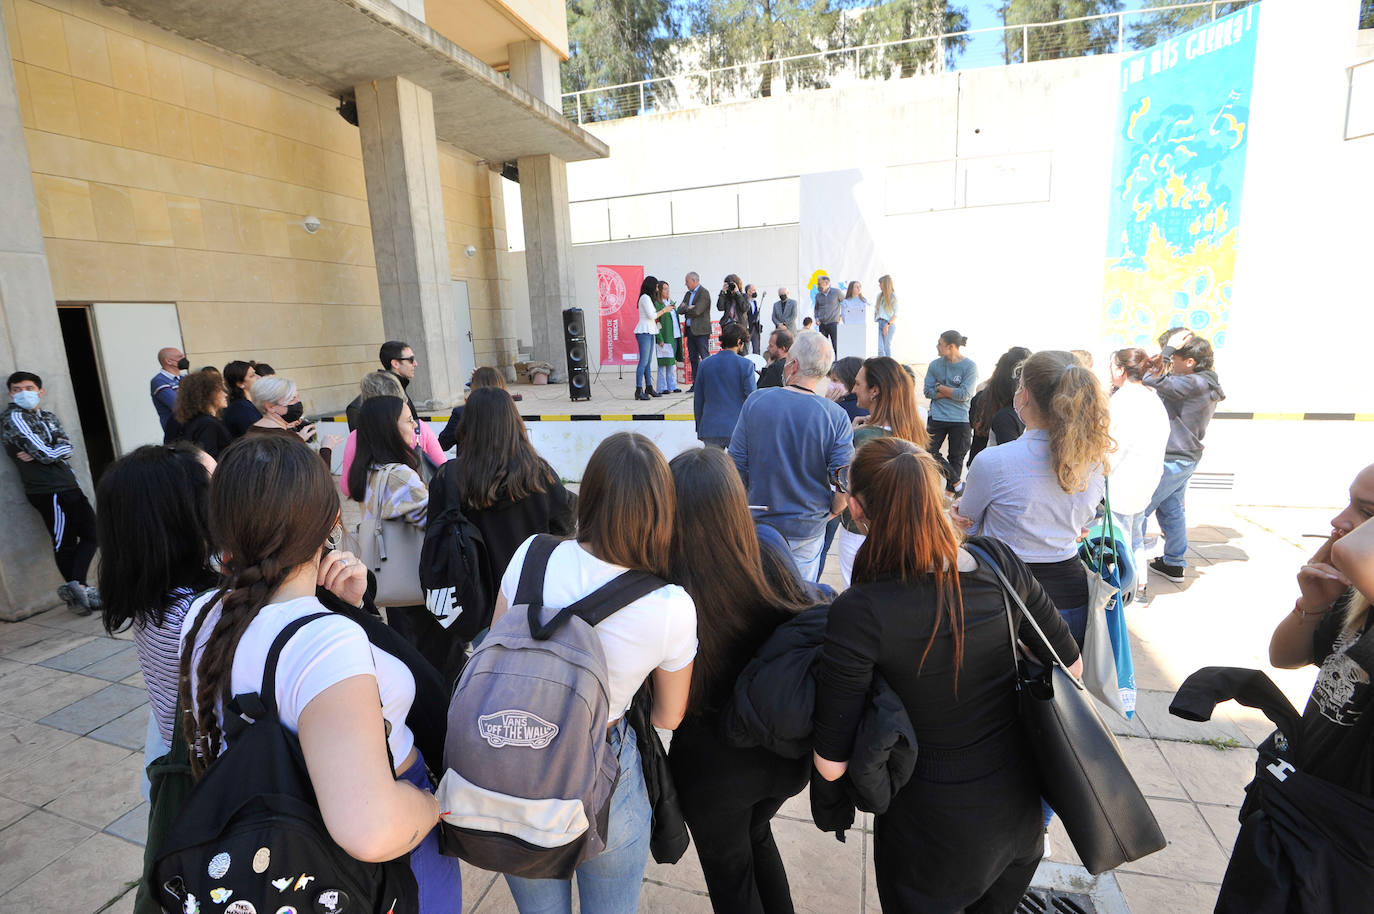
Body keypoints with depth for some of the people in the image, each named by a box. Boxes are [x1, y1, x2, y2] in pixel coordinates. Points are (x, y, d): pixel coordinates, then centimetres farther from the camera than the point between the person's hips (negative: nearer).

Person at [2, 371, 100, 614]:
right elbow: (45, 453, -16)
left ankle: (75, 588, 10)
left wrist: (39, 455, -11)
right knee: (65, 543, -3)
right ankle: (77, 591, 2)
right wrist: (55, 452, 3)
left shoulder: (48, 417, 16)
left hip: (68, 485, 8)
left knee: (91, 532, 8)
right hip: (49, 491, -7)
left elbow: (68, 448, 2)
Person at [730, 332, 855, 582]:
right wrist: (830, 512, 9)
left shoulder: (755, 402, -11)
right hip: (808, 529, 0)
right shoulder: (836, 416, -14)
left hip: (759, 524, 1)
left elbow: (737, 464, -5)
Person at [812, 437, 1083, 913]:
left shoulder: (859, 613, -30)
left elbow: (832, 764, -22)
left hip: (935, 833, -4)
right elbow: (1070, 665, -1)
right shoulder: (997, 561, -17)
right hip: (1019, 808, 5)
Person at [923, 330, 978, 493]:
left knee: (956, 458, 7)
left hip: (961, 420, -3)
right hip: (937, 417, 3)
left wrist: (940, 387, -9)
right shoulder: (935, 365, 2)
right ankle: (956, 482, 10)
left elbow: (964, 395, -16)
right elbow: (928, 392, -4)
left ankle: (951, 490, 23)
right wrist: (953, 392, -12)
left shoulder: (970, 367, -8)